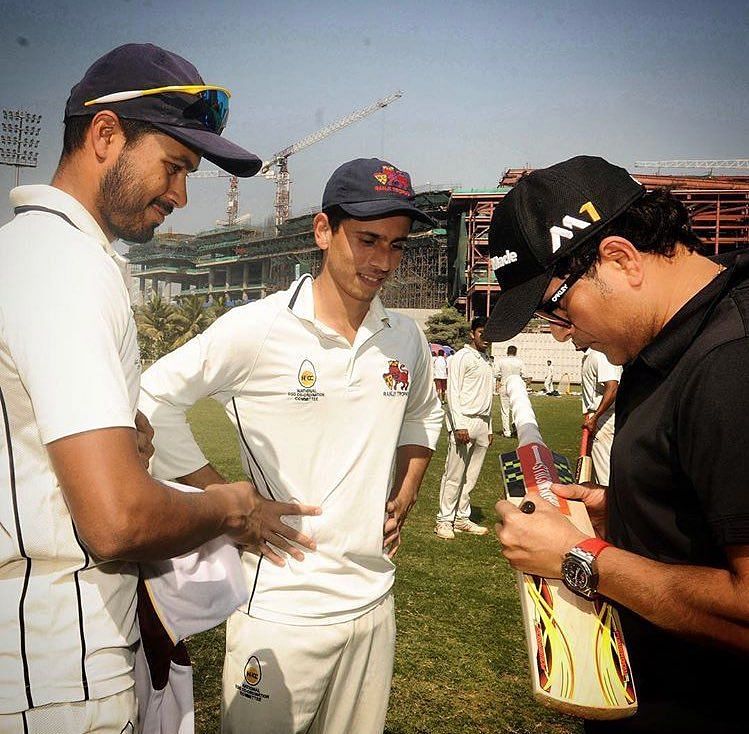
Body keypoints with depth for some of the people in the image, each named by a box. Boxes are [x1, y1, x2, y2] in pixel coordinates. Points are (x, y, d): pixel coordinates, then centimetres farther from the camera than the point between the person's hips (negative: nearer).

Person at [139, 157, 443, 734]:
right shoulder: (256, 329, -14)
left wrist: (404, 499, 9)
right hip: (280, 606, -4)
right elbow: (155, 399, -8)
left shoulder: (407, 339, 1)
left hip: (374, 600, 5)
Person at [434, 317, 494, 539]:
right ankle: (444, 520, 4)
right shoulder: (463, 356, -4)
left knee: (471, 477, 9)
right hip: (464, 422, -7)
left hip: (482, 424, 7)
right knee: (454, 476, -4)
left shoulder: (487, 360, 18)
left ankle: (462, 518, 17)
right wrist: (459, 426, -17)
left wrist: (489, 428, 17)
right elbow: (452, 392, -10)